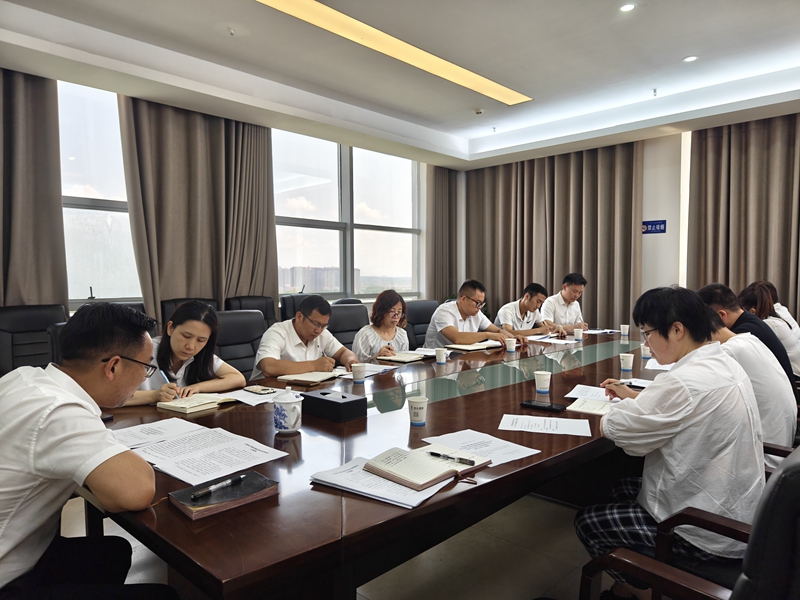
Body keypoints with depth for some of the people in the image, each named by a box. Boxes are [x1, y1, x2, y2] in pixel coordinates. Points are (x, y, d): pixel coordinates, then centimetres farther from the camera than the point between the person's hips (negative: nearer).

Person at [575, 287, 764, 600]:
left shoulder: (686, 381, -31)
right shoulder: (725, 363, 0)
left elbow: (620, 429, -21)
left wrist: (609, 417, 0)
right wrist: (633, 396, 15)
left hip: (710, 535, -10)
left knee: (586, 521, 2)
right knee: (623, 490, 24)